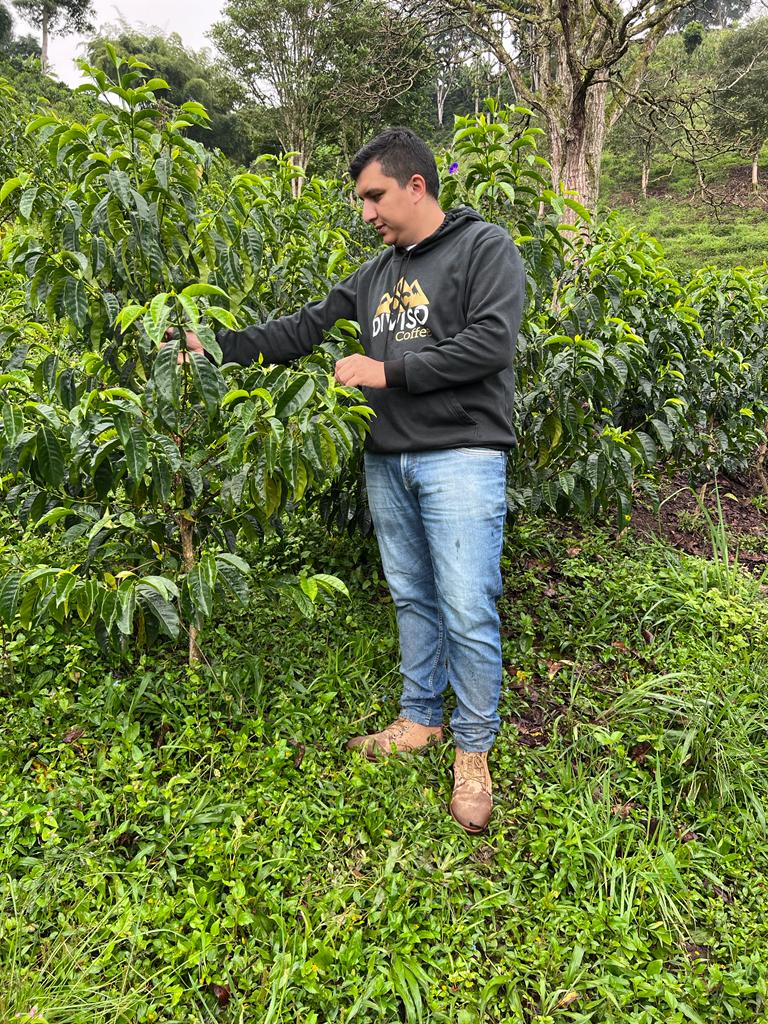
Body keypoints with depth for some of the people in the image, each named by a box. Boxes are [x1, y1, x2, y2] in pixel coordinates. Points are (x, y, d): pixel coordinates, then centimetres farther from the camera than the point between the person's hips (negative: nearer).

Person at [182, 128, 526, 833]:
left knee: (467, 611, -5)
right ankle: (422, 719, 30)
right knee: (411, 598, 14)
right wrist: (220, 345, 8)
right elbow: (305, 328, 16)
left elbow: (492, 343, -15)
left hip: (460, 459, -6)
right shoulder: (377, 274, 17)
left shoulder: (485, 247, -2)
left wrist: (388, 370, -13)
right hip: (388, 461, 7)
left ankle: (474, 751, 12)